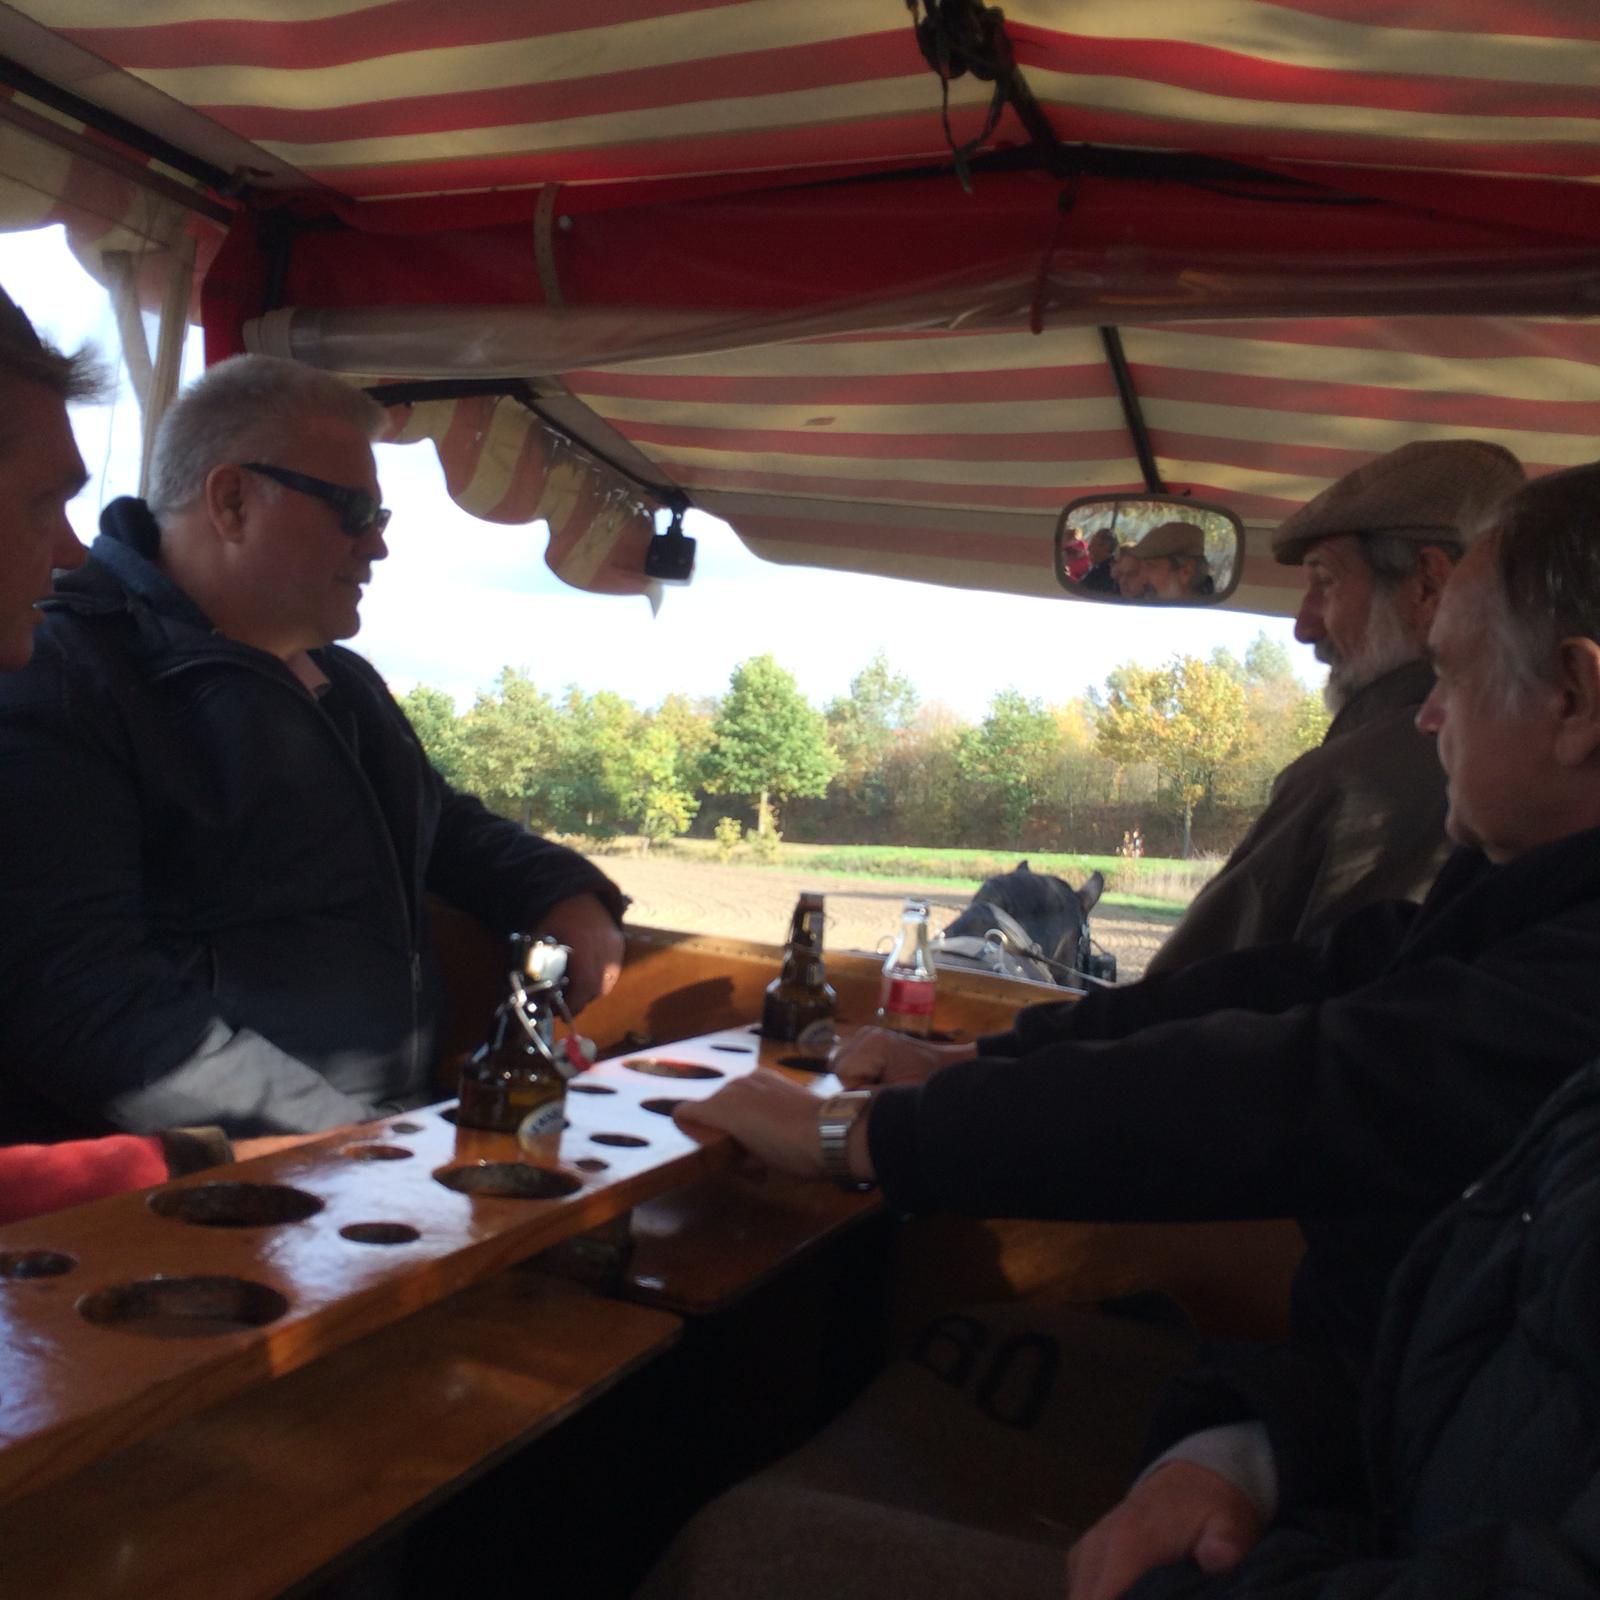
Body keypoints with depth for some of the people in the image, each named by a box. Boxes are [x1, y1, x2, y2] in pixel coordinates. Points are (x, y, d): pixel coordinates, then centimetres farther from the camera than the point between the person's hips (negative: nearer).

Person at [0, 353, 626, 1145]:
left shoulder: (345, 681, 20)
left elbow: (446, 827, 32)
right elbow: (79, 996, -21)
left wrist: (562, 895, 12)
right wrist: (345, 1144, -24)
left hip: (404, 1123, 8)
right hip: (211, 1183, -8)